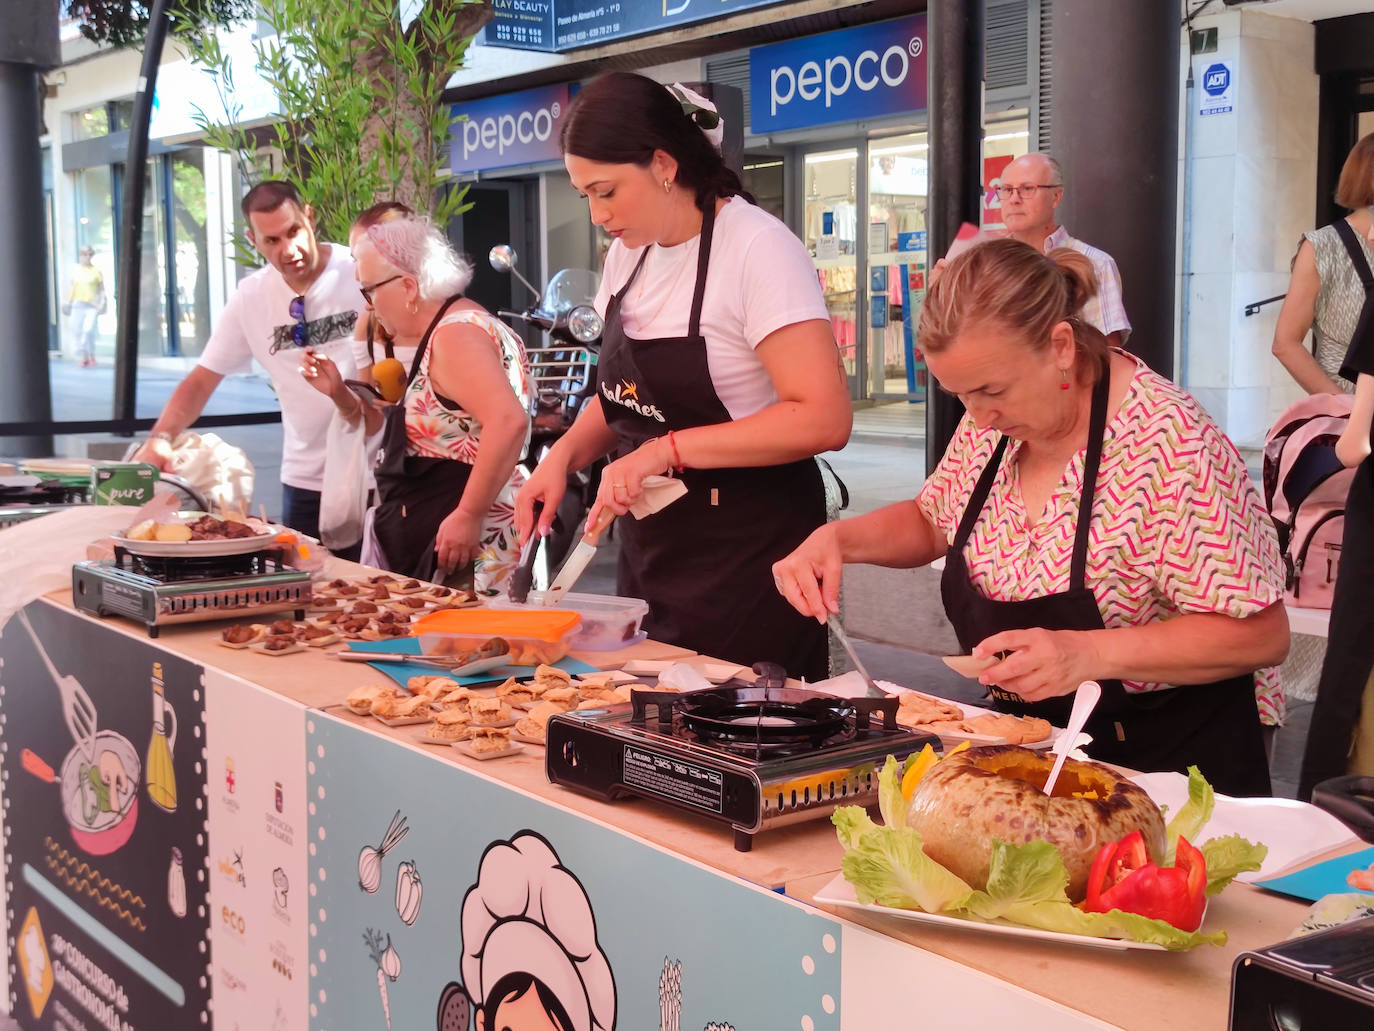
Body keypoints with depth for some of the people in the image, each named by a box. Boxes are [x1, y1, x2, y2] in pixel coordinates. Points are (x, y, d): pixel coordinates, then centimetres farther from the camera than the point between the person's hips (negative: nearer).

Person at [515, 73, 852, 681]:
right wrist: (565, 454, 0)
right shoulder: (631, 252, 7)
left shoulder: (757, 249, -17)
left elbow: (824, 419, -25)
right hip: (650, 545, 7)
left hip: (746, 557, -7)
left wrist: (667, 450, -26)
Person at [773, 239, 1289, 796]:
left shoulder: (1168, 441, -22)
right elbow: (933, 521, 19)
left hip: (1167, 765, -6)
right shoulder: (994, 419, 1)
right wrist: (839, 538, 0)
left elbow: (1260, 633, -19)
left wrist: (1090, 654, -29)